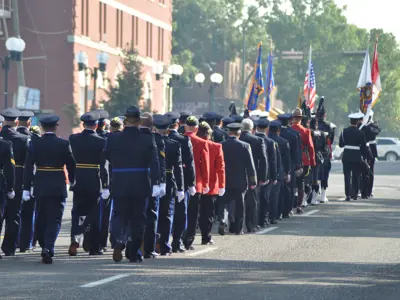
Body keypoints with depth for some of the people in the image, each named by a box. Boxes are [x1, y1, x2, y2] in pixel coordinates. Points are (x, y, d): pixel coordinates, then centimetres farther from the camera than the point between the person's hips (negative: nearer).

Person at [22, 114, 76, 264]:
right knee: (54, 219, -3)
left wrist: (26, 188, -4)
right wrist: (72, 180, 21)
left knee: (42, 219, 17)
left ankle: (44, 247, 30)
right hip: (58, 187, -2)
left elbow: (28, 167, -5)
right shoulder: (64, 144, -6)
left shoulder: (34, 144, -3)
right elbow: (71, 164, 1)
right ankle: (48, 249, -20)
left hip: (40, 186, 2)